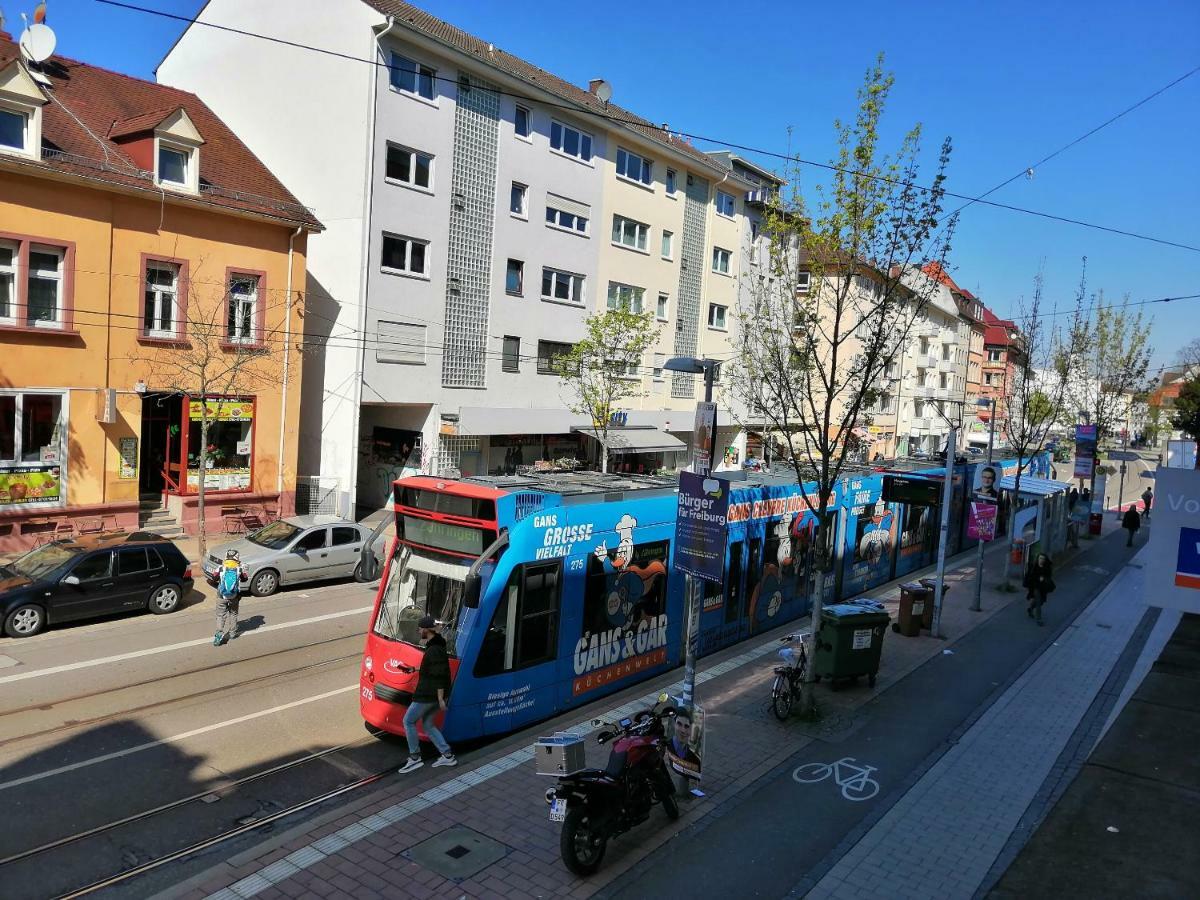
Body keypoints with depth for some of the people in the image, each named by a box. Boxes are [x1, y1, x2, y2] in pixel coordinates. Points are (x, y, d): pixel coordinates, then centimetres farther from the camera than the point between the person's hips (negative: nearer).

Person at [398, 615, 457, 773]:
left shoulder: (434, 650, -23)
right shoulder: (436, 646, 10)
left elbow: (439, 676, -24)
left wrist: (440, 699, -23)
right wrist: (416, 669, 31)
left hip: (428, 695, -10)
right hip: (433, 694, 10)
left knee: (408, 721, 3)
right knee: (428, 725, 17)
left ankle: (415, 758, 10)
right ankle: (447, 755, 17)